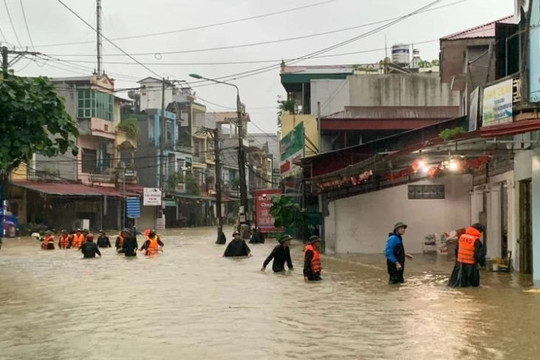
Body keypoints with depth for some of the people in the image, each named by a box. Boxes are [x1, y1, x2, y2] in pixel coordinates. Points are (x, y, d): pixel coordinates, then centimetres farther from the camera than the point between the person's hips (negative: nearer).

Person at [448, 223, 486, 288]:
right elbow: (479, 254, -16)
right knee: (474, 283, 9)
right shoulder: (476, 241, -16)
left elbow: (457, 250, 15)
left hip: (460, 263, 5)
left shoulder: (461, 237, 4)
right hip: (471, 265, -5)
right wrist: (482, 262, 0)